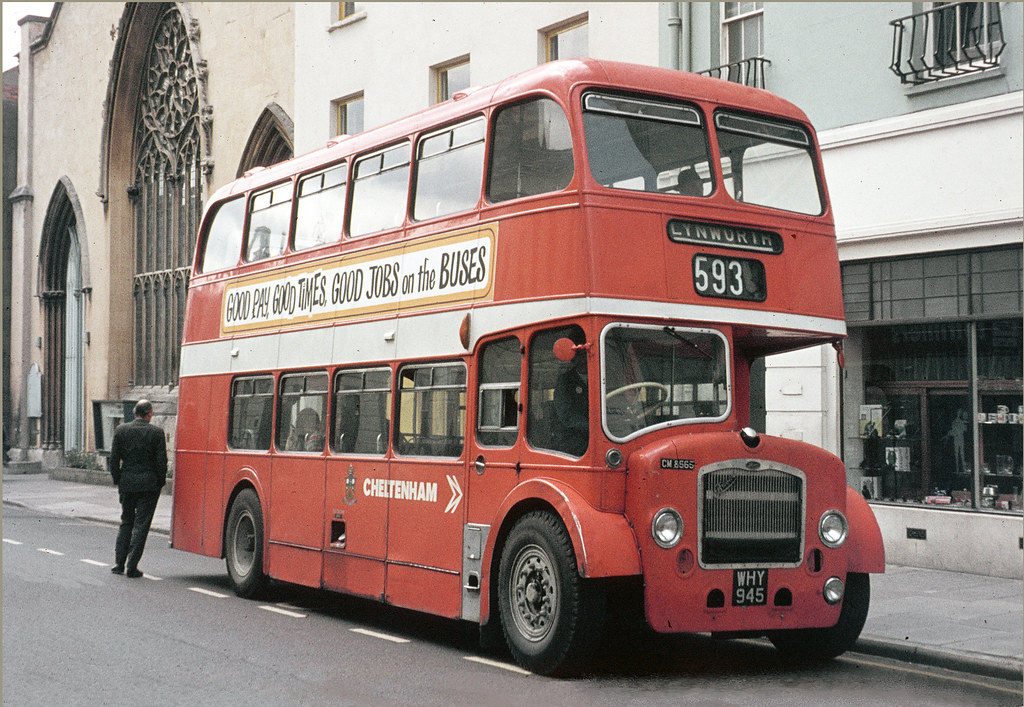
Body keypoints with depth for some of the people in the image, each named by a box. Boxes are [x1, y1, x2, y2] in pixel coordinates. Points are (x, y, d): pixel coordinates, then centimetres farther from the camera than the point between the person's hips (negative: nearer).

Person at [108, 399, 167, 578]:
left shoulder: (121, 430, 1)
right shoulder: (156, 432, -6)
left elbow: (114, 459, 3)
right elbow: (162, 461, -7)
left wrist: (118, 481, 12)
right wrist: (160, 483, 5)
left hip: (127, 483, 3)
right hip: (149, 484, -3)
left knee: (126, 522, 17)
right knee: (141, 525, 1)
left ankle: (119, 563, 16)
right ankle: (131, 567, -1)